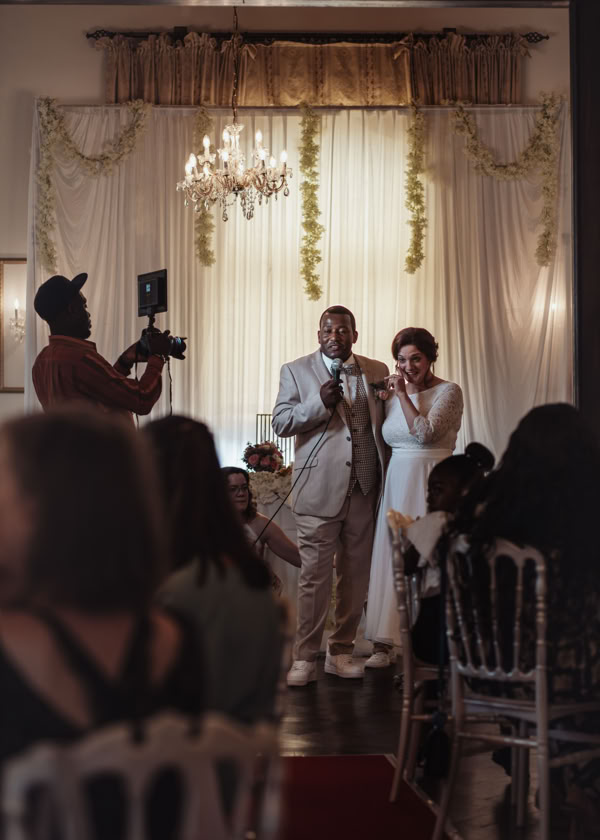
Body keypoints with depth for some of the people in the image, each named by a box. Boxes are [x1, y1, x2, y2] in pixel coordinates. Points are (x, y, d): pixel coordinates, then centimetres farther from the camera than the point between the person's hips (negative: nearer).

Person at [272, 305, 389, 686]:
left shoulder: (377, 371, 12)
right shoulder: (296, 371, 5)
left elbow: (386, 426, 15)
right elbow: (280, 423, -2)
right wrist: (319, 403, -17)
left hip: (365, 491, 3)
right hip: (320, 490, -3)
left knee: (356, 576, 8)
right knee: (314, 576, -3)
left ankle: (341, 651, 20)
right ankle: (305, 658, 5)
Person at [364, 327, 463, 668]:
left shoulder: (448, 392, -5)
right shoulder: (394, 394, 14)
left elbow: (425, 432, -20)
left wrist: (403, 395, -14)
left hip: (429, 486, -6)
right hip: (396, 484, 6)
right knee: (391, 559, 4)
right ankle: (387, 643, 9)